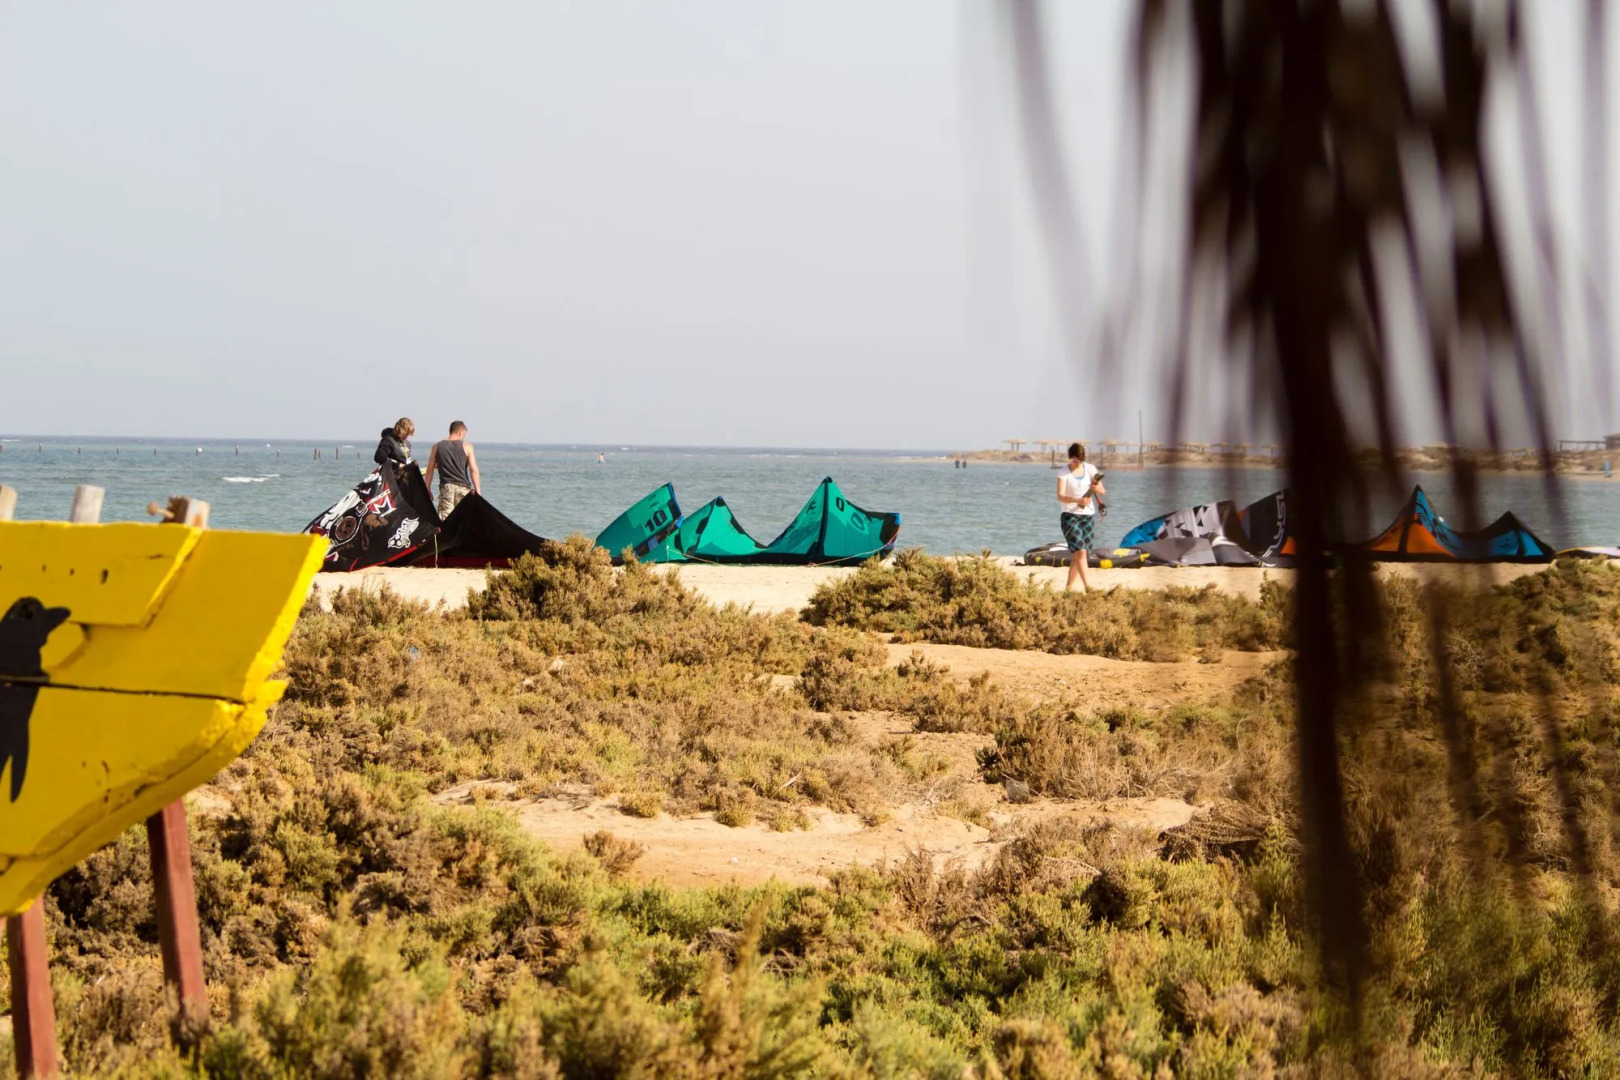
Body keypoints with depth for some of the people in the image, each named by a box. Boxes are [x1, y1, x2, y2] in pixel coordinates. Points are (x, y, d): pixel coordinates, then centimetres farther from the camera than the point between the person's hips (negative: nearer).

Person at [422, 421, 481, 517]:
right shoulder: (466, 446, 1)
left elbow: (429, 470, 9)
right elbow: (473, 470, -4)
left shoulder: (437, 446, 8)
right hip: (463, 487, -1)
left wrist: (428, 489, 16)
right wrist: (477, 491, -2)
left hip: (445, 487, 1)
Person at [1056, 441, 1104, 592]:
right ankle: (1088, 586, -23)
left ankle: (1069, 587, 15)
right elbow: (1060, 496, -17)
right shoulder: (1064, 473, -5)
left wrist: (1096, 488, -22)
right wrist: (1078, 500, -33)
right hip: (1070, 515, -4)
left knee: (1076, 554, 4)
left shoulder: (1090, 469, 4)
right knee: (1080, 551, -17)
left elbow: (1103, 491, 2)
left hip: (1088, 515, 4)